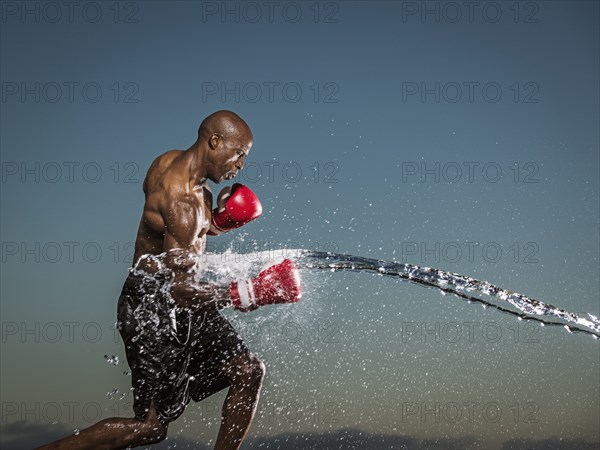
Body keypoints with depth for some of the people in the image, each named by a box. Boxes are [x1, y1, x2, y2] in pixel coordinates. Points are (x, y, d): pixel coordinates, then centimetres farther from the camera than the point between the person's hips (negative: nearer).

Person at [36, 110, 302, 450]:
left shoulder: (171, 161, 3)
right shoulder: (183, 200, -25)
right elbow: (180, 289, -26)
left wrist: (213, 223, 2)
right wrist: (243, 296, -20)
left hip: (179, 307, 10)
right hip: (155, 309, -10)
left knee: (249, 372, 7)